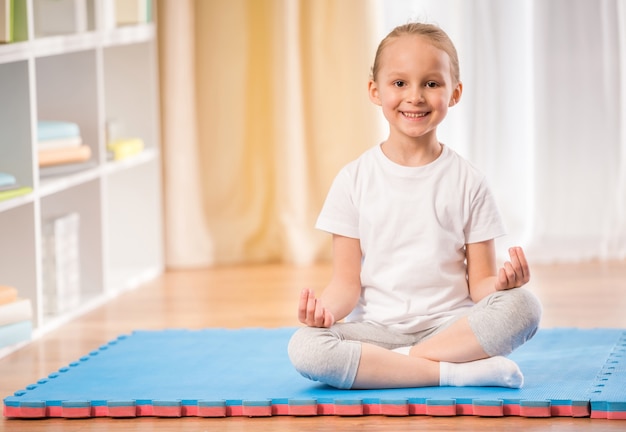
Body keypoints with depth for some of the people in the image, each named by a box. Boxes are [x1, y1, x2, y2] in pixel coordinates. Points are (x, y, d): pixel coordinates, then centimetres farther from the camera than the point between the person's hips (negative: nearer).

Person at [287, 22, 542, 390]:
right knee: (304, 348, -30)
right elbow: (348, 282, 2)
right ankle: (456, 371, -27)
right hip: (376, 329, 0)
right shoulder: (355, 180, 4)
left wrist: (500, 283, -21)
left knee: (523, 306, -28)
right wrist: (326, 307, -20)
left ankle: (400, 361, -22)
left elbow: (479, 284, 3)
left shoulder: (467, 182, 5)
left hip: (450, 325, 0)